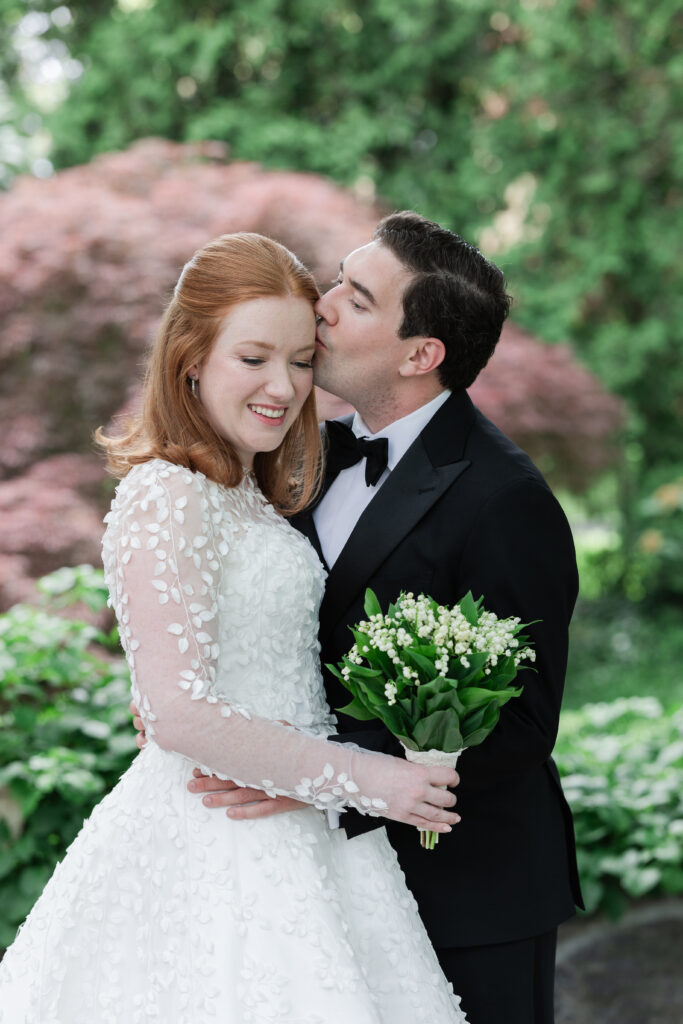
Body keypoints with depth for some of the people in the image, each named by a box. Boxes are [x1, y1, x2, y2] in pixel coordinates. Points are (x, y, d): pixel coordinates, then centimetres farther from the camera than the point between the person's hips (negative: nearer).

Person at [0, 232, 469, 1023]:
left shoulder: (252, 497, 13)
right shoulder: (167, 497, -16)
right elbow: (178, 714, -22)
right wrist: (359, 779, -17)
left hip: (288, 835, 9)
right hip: (215, 858, -9)